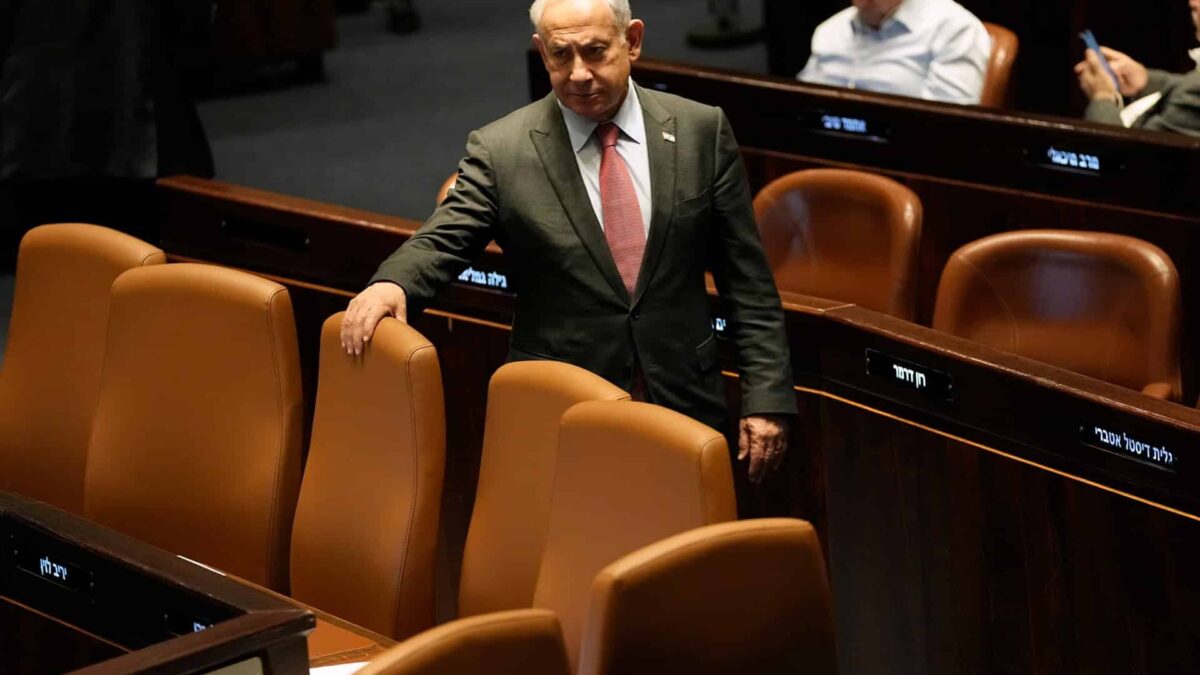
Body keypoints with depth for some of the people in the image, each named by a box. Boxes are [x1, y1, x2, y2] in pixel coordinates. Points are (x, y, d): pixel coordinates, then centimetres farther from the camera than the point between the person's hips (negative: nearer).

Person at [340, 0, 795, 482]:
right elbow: (441, 242, -8)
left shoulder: (702, 132, 1)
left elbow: (747, 280, 3)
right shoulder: (500, 150, -3)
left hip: (685, 407, 2)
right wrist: (391, 283, -32)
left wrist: (766, 397, -2)